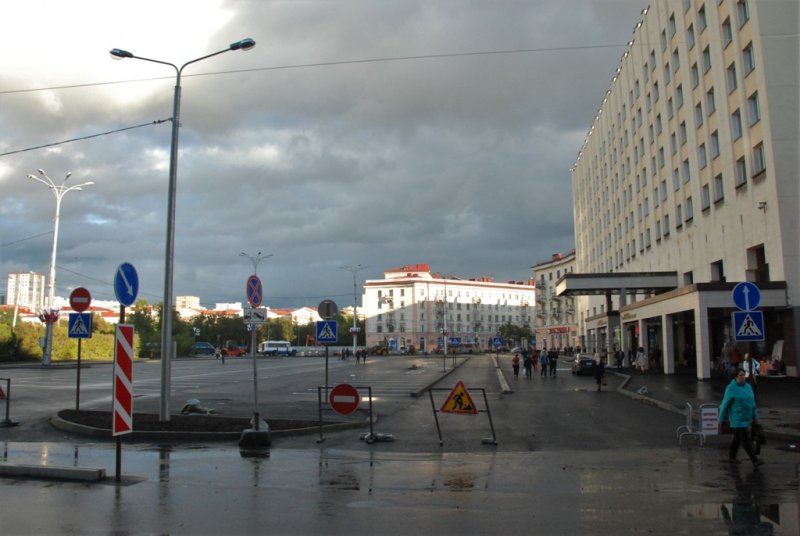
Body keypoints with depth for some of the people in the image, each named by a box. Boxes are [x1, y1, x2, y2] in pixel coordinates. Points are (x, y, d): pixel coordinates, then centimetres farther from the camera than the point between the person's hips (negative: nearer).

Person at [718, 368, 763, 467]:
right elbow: (725, 404, -9)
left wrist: (755, 416, 14)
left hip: (747, 418, 7)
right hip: (737, 420, -7)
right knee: (746, 440, -8)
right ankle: (755, 460, -6)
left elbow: (752, 402, 13)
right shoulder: (731, 388, -13)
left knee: (737, 438, 16)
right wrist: (722, 419, -6)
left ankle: (731, 457, 28)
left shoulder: (748, 387, 6)